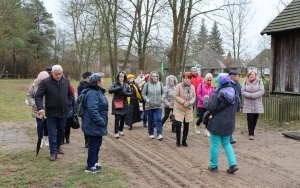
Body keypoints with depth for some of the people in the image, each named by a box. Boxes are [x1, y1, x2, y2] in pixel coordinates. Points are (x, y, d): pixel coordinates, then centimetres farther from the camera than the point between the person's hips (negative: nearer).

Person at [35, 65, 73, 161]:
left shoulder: (66, 81, 1)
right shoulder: (45, 82, -13)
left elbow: (70, 94, 14)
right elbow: (38, 96, -12)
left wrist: (68, 104, 1)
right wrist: (40, 108, -25)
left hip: (63, 112, 4)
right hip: (51, 112, -4)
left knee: (61, 131, 17)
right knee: (52, 133, 0)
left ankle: (58, 146, 37)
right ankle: (53, 152, 6)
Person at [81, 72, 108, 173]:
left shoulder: (98, 91, 12)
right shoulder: (92, 93, -22)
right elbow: (92, 110, -30)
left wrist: (102, 122, 21)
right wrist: (101, 122, -25)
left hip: (96, 125, 10)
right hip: (93, 126, -10)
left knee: (97, 143, 19)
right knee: (94, 144, -1)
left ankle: (94, 162, 32)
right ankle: (90, 166, 10)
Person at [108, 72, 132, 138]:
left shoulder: (126, 85, 5)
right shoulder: (115, 84, -3)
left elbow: (130, 93, 1)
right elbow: (110, 90, -18)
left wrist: (125, 93, -18)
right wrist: (119, 88, -27)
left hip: (124, 104, 3)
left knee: (123, 118, 10)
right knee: (117, 118, -7)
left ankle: (121, 130, 28)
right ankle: (116, 132, -1)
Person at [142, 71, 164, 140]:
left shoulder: (160, 84, 2)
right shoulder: (147, 84, -4)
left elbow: (163, 93, 12)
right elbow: (143, 94, 2)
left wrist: (162, 98, -5)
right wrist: (146, 99, -14)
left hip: (158, 105, 1)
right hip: (149, 105, 0)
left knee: (158, 119, -10)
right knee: (150, 120, 9)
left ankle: (159, 134, -10)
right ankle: (151, 133, 24)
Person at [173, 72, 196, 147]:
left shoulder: (192, 87, 1)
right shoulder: (178, 86, -10)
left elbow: (194, 96, 4)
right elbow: (175, 96, -12)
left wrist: (189, 102, -15)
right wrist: (183, 102, -20)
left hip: (188, 109, 4)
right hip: (179, 109, -4)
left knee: (186, 125, 8)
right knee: (178, 124, -10)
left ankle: (184, 141, 22)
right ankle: (178, 141, 9)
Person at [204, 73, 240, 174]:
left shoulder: (217, 94, -18)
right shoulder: (234, 93, 4)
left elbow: (209, 107, -21)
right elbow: (238, 107, 12)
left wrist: (206, 99, -4)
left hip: (217, 124, -6)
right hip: (229, 124, 6)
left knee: (215, 144, 6)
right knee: (226, 143, 18)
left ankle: (214, 166, 15)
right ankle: (233, 164, 7)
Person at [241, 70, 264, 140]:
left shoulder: (259, 81, 1)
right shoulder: (245, 82, 4)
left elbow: (262, 91, -9)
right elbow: (243, 92, -3)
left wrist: (252, 95, -17)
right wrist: (250, 95, -19)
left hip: (257, 104, 1)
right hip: (248, 104, -1)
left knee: (255, 119, 7)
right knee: (250, 119, -7)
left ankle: (251, 131, 26)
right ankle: (251, 134, -2)